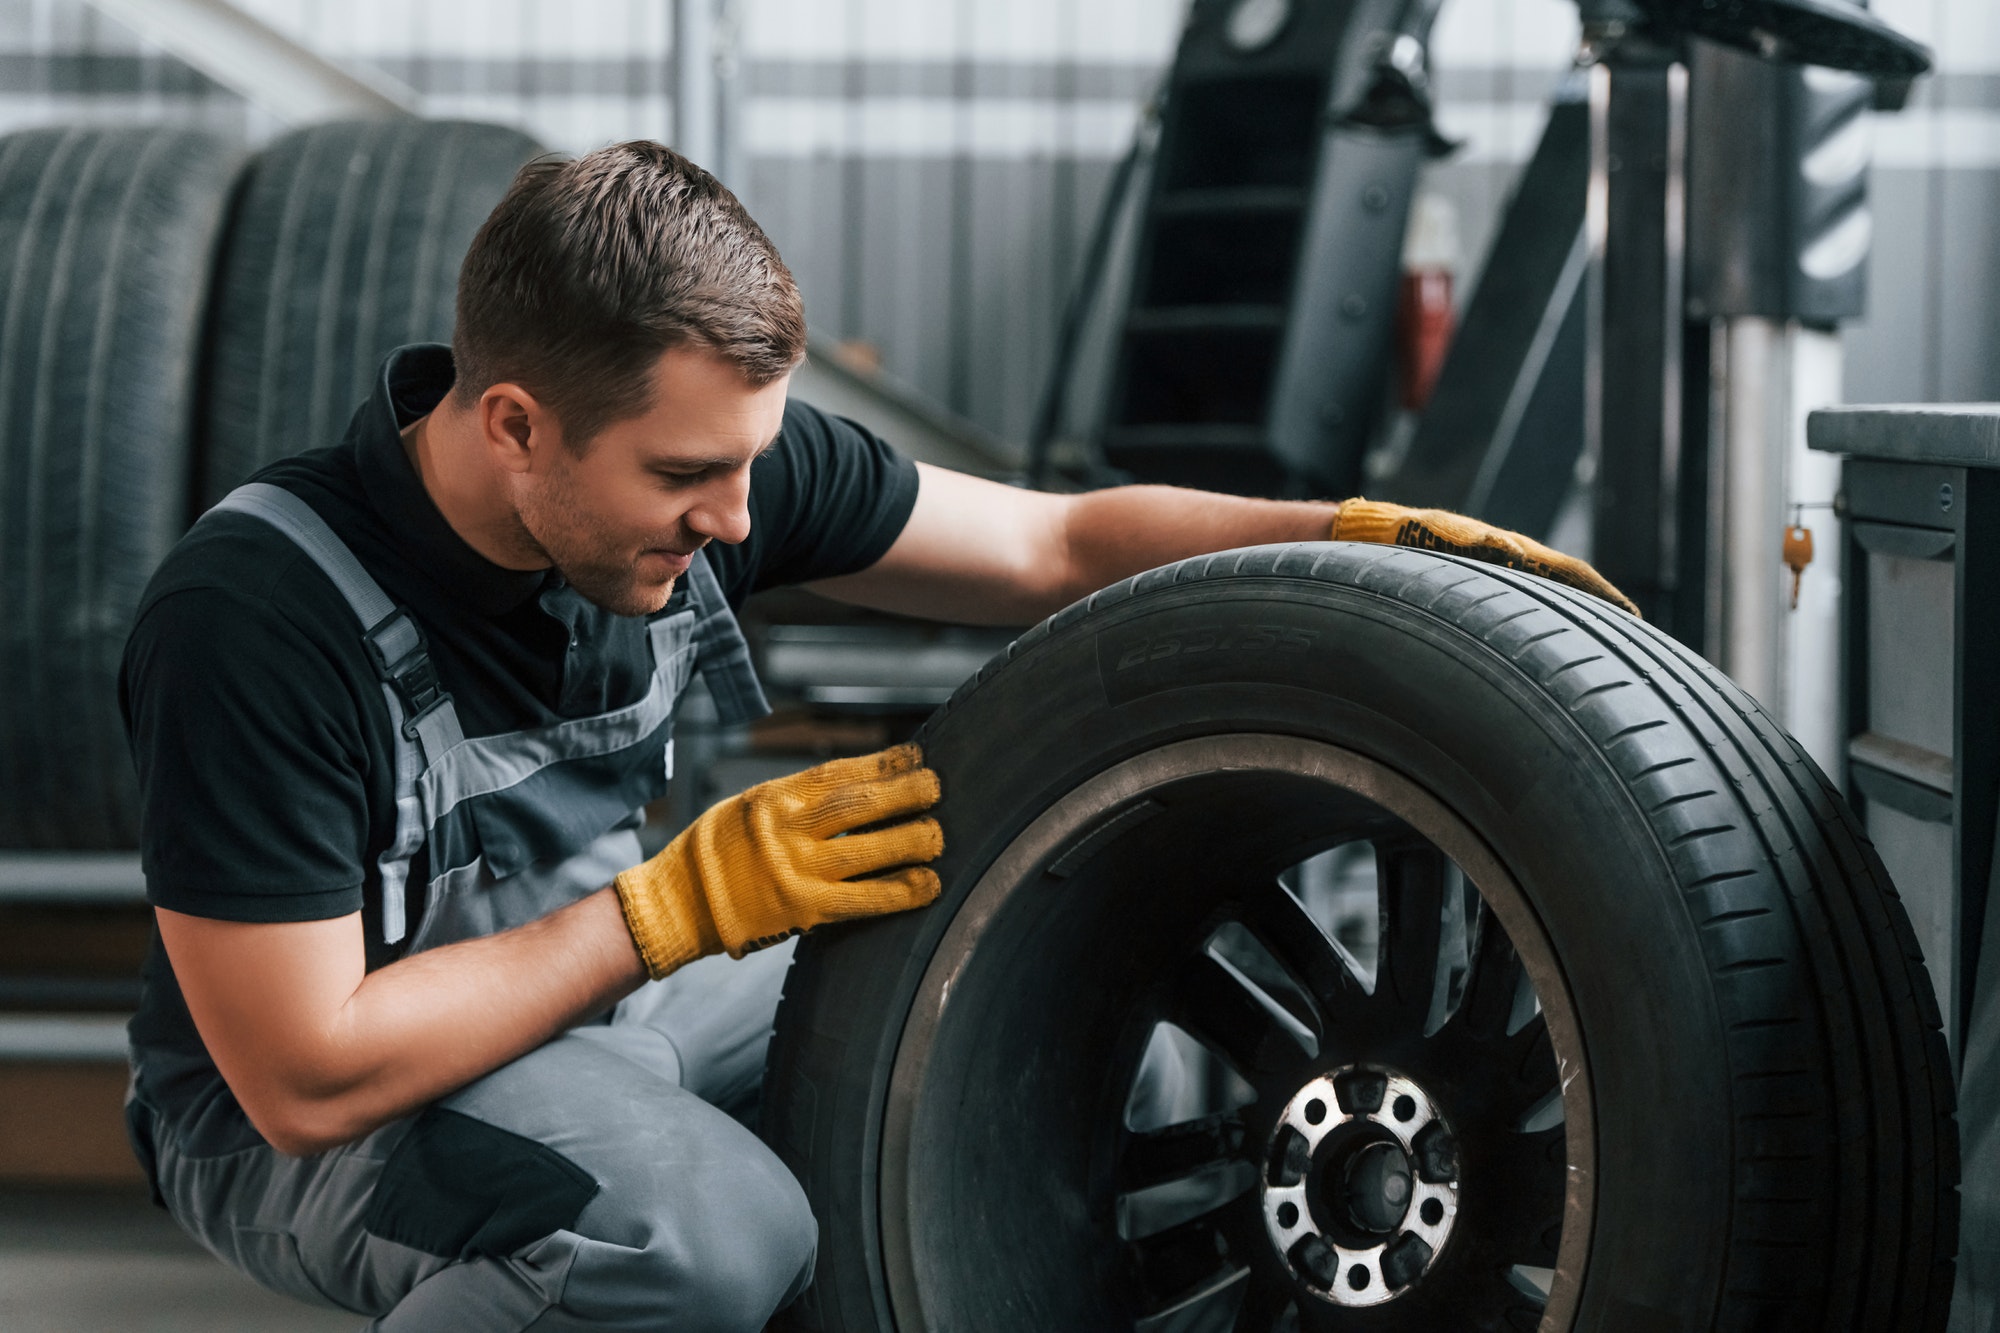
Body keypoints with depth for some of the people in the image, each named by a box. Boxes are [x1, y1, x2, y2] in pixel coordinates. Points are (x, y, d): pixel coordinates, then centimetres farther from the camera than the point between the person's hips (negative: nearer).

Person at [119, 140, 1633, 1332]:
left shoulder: (700, 456, -13)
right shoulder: (253, 619, -30)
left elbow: (1056, 546, -1)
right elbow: (306, 1075, -29)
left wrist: (1373, 536, -14)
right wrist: (685, 901, -28)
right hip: (296, 1115, -6)